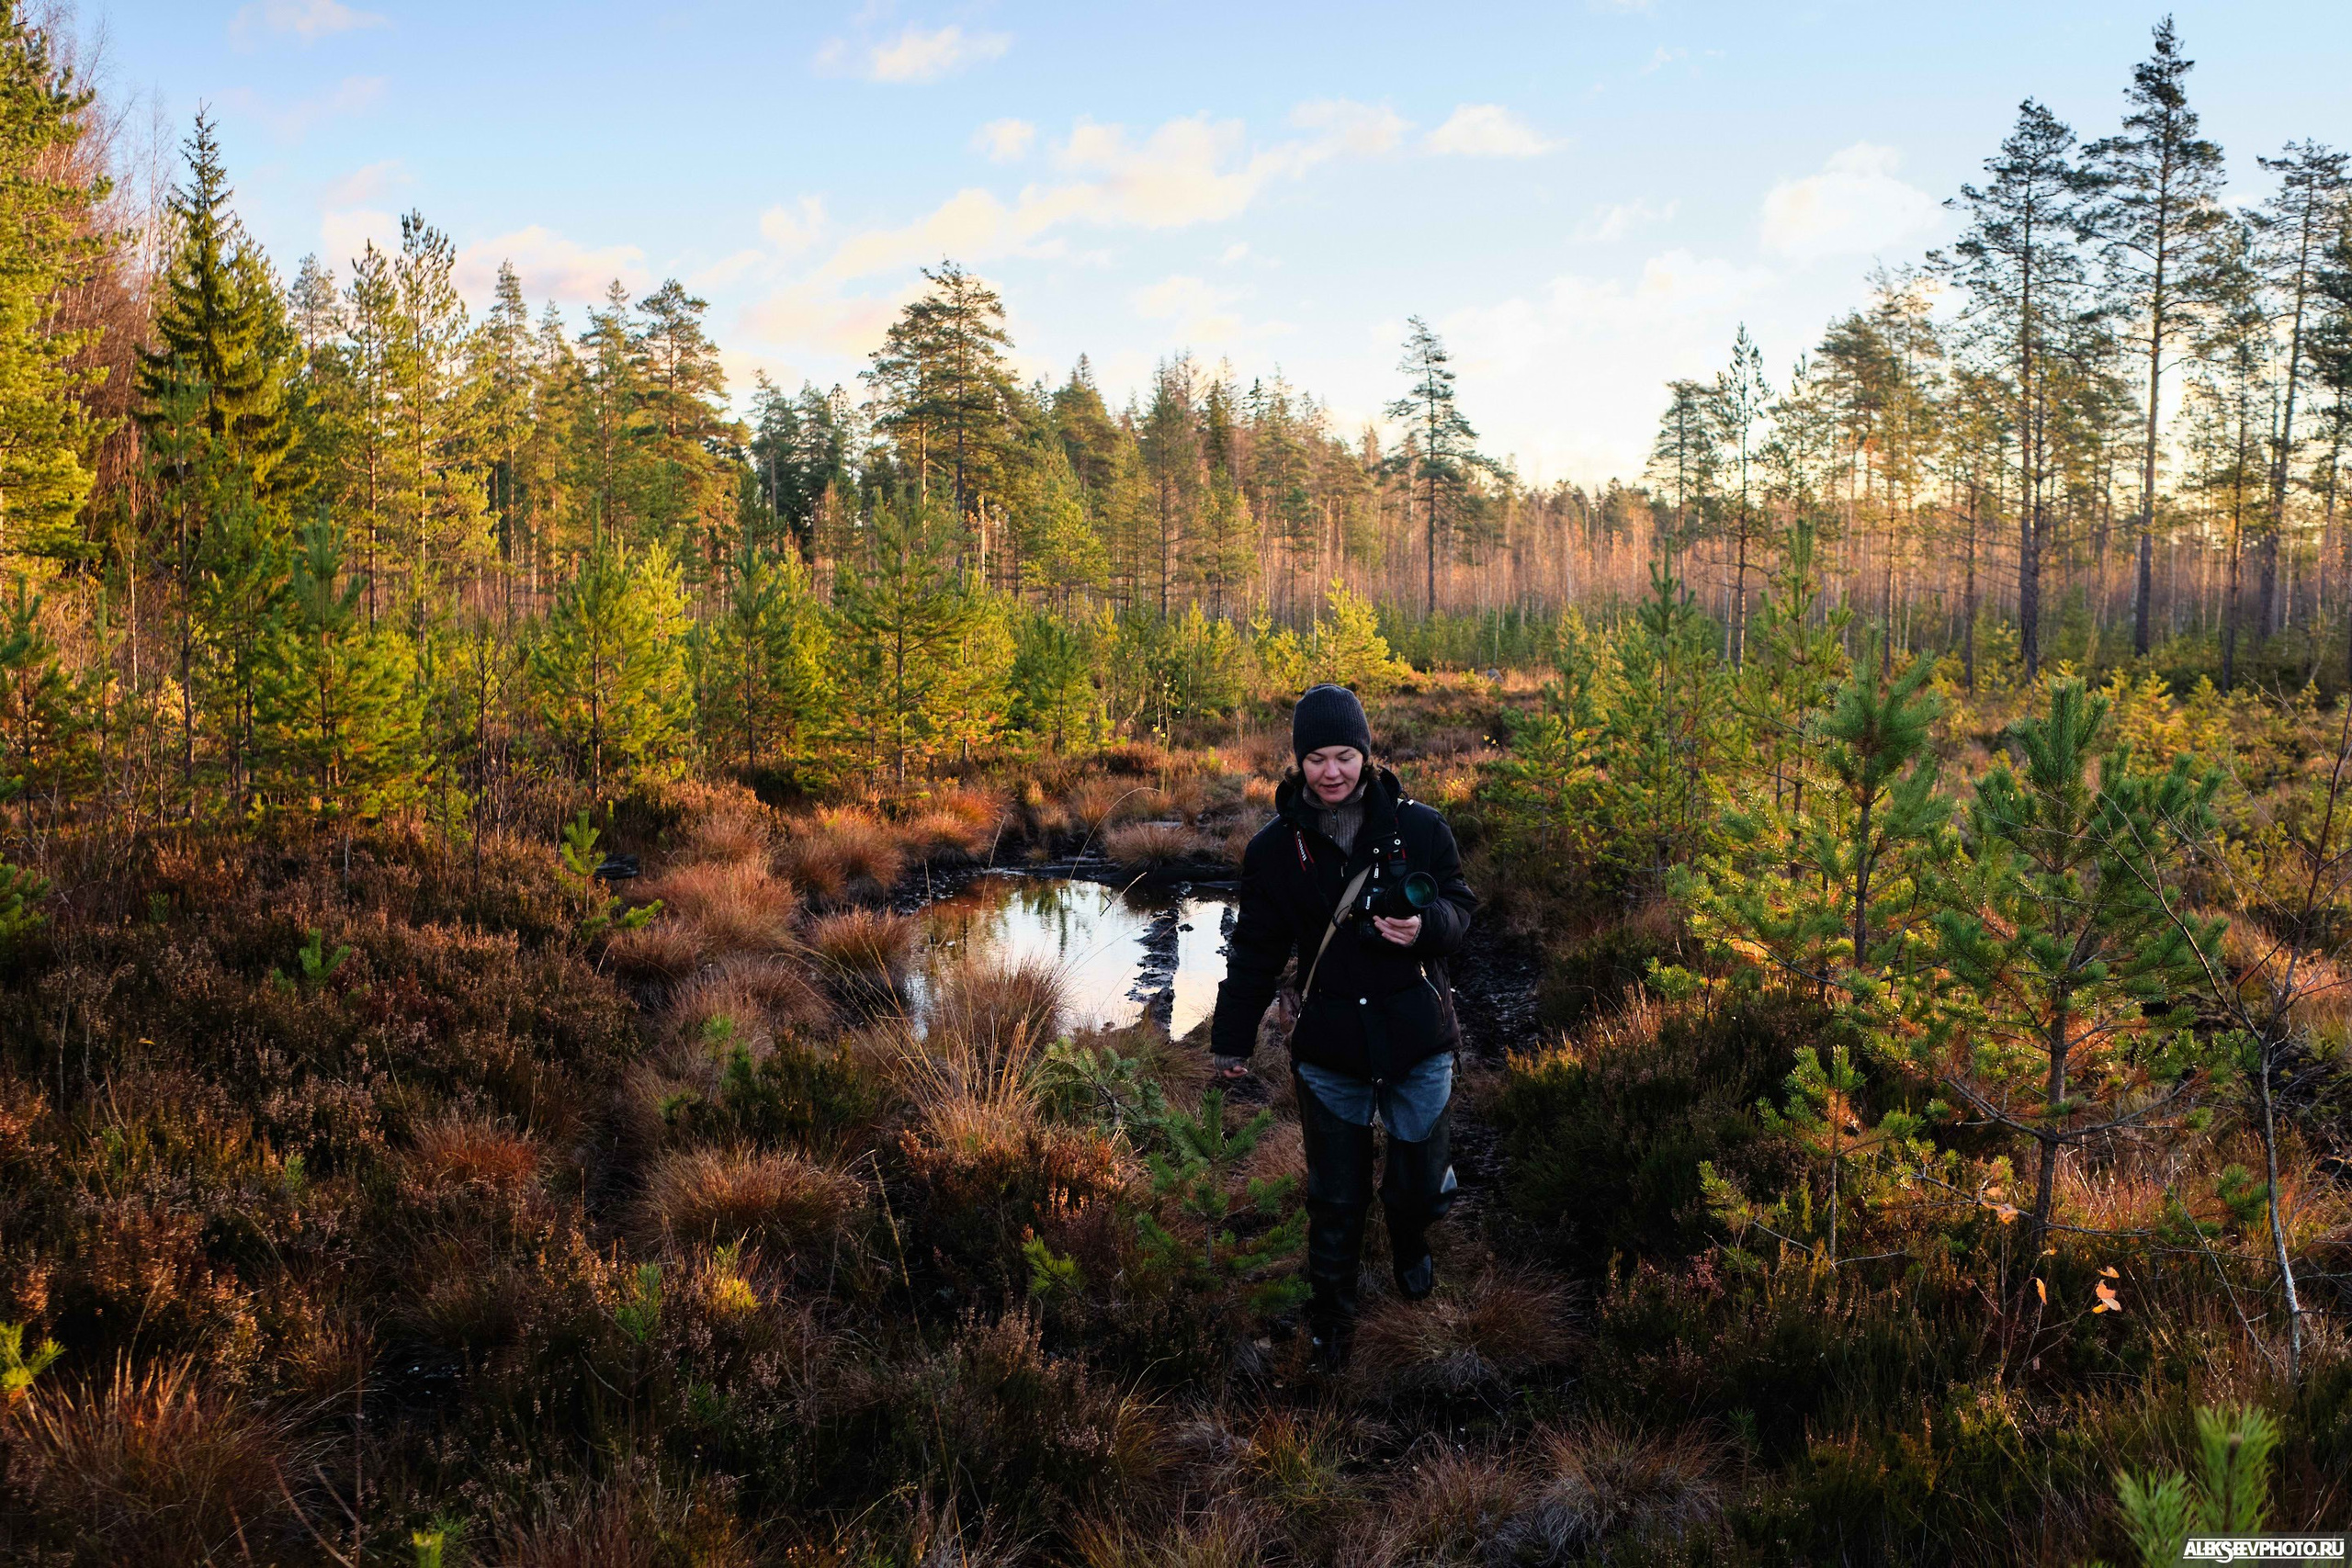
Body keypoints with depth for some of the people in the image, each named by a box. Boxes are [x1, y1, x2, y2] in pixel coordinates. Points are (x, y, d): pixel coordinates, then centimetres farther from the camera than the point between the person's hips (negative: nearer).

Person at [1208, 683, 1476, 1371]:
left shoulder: (1419, 828, -4)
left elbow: (1460, 907, 5)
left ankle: (1410, 1241, 49)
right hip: (1329, 1049, 0)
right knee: (1335, 1197, 8)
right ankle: (1331, 1319, 30)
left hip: (1418, 1038, 0)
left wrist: (1427, 926, -19)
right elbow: (1255, 949, 7)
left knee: (1422, 1180, 12)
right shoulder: (1275, 848, -2)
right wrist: (1233, 1039, 9)